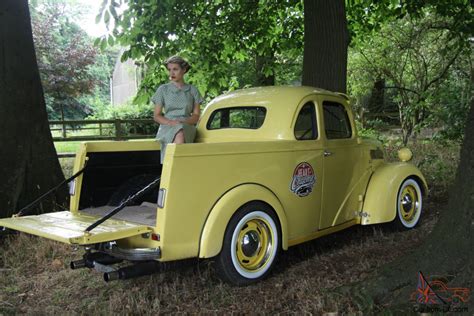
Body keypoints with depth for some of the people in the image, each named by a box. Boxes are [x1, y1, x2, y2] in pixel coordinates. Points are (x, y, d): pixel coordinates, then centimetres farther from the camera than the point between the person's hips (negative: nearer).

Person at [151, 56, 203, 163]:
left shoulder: (192, 90, 14)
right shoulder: (163, 89, 12)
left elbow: (196, 115, 11)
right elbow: (157, 116, 9)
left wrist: (184, 122, -11)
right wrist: (170, 122, -11)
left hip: (187, 127, 1)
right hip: (167, 128, 0)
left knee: (181, 133, -38)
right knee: (179, 135, -38)